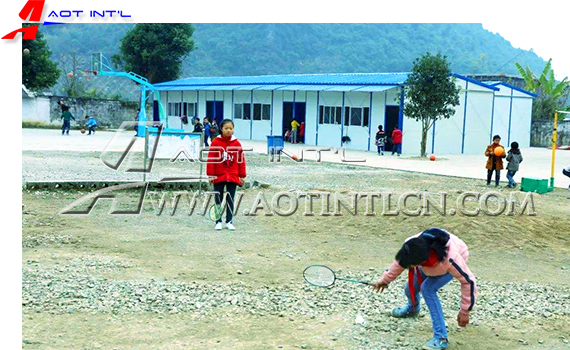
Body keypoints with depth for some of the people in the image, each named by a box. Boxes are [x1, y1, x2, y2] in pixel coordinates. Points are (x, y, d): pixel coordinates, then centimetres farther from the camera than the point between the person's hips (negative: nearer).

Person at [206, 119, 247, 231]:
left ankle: (229, 221, 17)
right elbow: (211, 159, -4)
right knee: (218, 200, 6)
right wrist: (211, 175, -7)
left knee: (230, 200, 9)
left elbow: (241, 160, 5)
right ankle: (218, 222, 14)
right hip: (219, 176, -2)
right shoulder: (216, 142, -4)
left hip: (233, 176, 2)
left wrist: (242, 176, 4)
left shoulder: (237, 143, 2)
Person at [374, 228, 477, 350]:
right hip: (431, 261, 5)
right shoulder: (411, 246, -34)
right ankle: (412, 308, 40)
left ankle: (441, 338, -19)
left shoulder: (451, 259, -46)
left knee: (427, 289, -26)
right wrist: (385, 279, 3)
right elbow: (401, 260, -10)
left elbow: (468, 281, -32)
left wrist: (464, 312, -26)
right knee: (411, 288, 1)